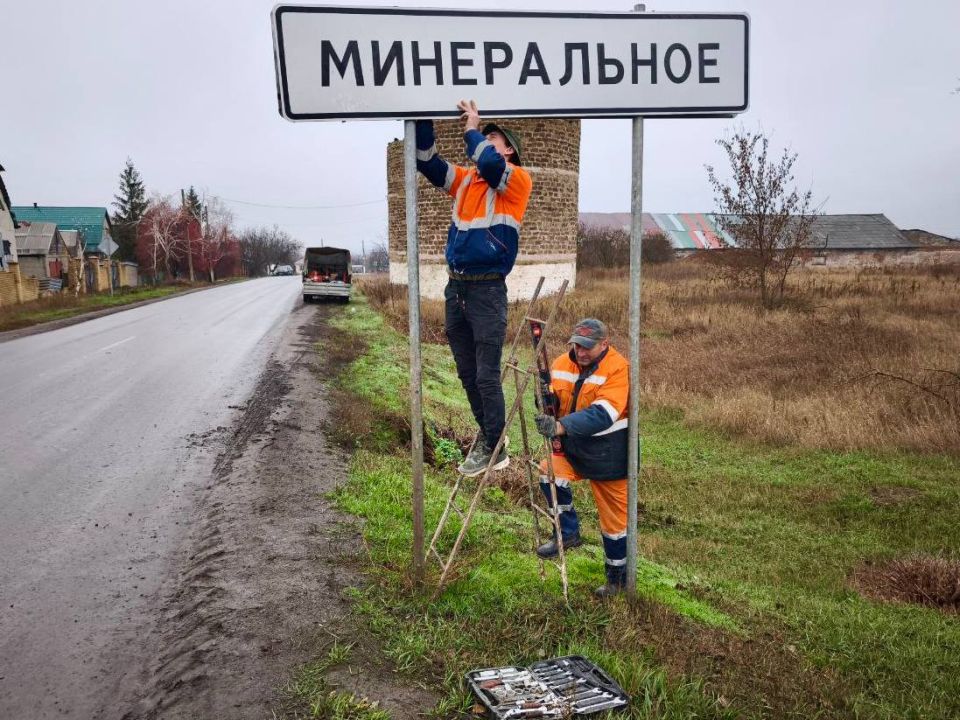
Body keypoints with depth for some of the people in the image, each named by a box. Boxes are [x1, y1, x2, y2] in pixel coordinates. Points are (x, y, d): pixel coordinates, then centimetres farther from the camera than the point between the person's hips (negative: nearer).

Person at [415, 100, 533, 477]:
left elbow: (491, 166, -22)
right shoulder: (465, 179, 15)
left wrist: (472, 128, -8)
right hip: (455, 287, 7)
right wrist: (422, 122, -3)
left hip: (487, 290, -6)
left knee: (487, 375, -2)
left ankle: (493, 448, 10)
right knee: (467, 373, 14)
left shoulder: (518, 180, -2)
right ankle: (488, 433, 28)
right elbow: (428, 163, 9)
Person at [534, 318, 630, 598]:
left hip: (607, 454, -5)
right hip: (573, 447, 5)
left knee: (614, 517, 5)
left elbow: (602, 414, -34)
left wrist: (561, 427, -45)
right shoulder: (562, 363, -3)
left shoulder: (618, 368, -22)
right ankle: (568, 533, 0)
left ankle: (617, 576, 28)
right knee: (549, 472, -22)